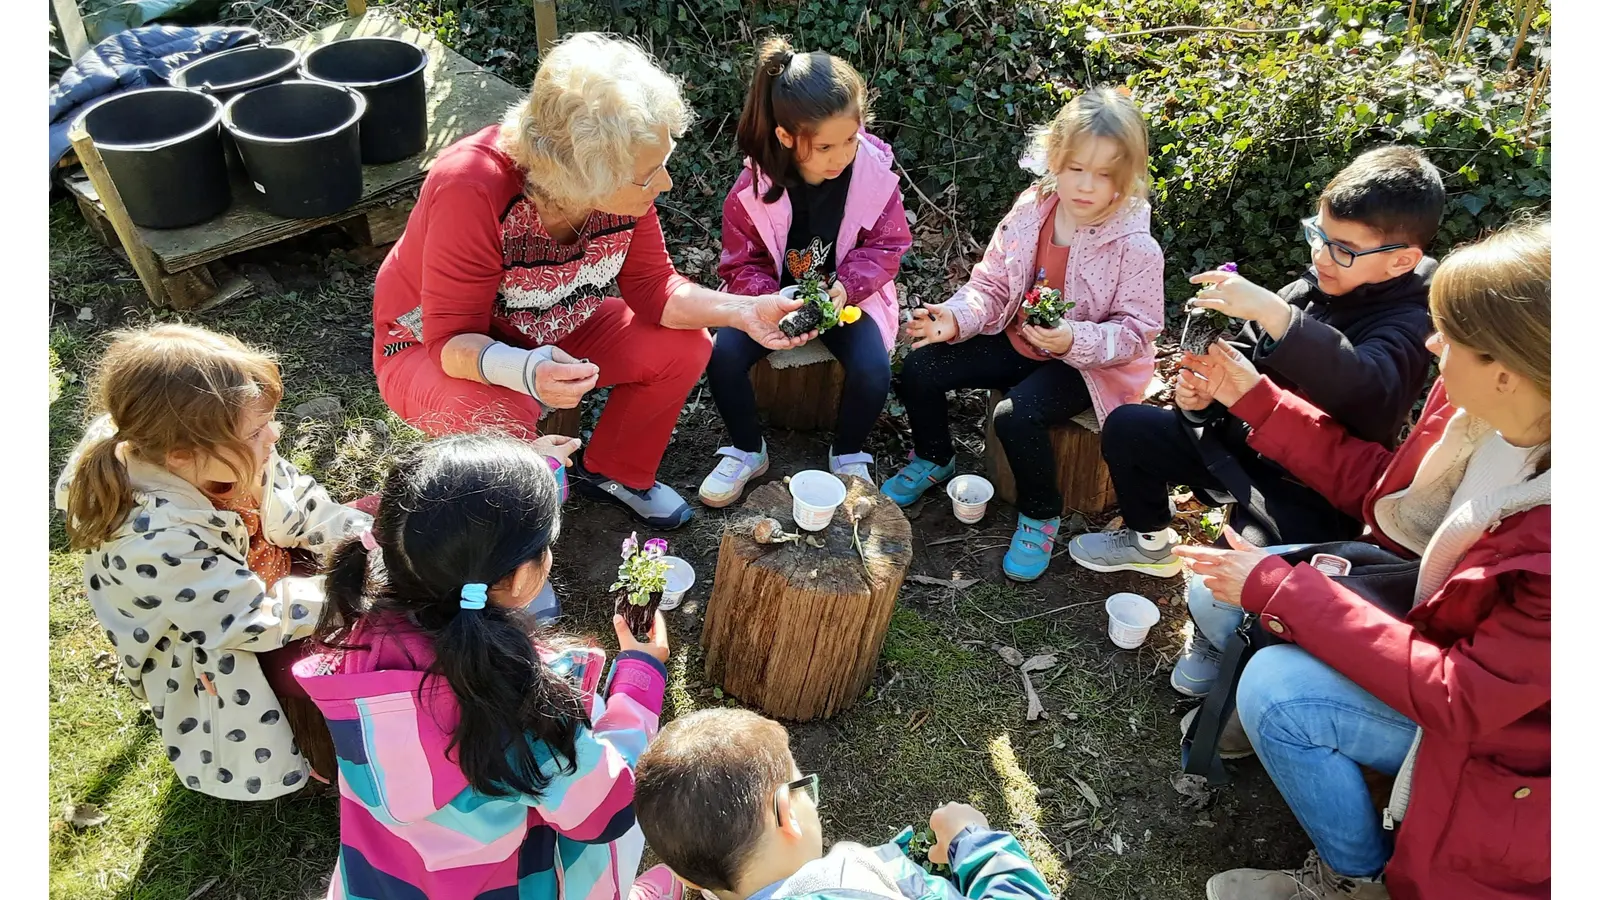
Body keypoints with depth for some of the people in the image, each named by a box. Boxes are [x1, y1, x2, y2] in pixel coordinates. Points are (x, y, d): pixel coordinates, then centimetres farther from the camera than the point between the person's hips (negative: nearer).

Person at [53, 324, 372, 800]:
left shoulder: (223, 455, -21)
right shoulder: (154, 544, -38)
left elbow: (300, 506, -6)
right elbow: (258, 620, -31)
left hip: (266, 576, 7)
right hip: (214, 667, -7)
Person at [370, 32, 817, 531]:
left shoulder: (622, 183, -21)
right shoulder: (471, 190, -37)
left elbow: (652, 287, -10)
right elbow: (453, 339, -33)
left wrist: (742, 311, -26)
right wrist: (523, 369, -54)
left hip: (551, 329, 5)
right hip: (433, 347, -5)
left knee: (683, 347, -11)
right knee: (497, 420, -37)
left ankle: (611, 472, 13)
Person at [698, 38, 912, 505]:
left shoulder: (874, 173, -16)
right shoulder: (755, 185, -17)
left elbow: (886, 247, -5)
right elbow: (742, 265, -7)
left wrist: (845, 286, -24)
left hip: (847, 294, 0)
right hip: (775, 294, 1)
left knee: (873, 367, -27)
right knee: (723, 355, -23)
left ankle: (848, 456, 4)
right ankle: (747, 451, 5)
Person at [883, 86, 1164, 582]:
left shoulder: (1135, 247, -19)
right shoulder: (1030, 211, -5)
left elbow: (1134, 332, -17)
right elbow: (992, 285, -1)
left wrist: (1074, 339, -35)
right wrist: (957, 318, -21)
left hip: (1091, 364, -5)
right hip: (1018, 340, 6)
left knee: (1017, 415, -32)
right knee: (919, 369, -7)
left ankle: (1040, 515, -3)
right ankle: (934, 459, 23)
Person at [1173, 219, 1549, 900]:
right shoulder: (1480, 417, -14)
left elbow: (1464, 700, -30)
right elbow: (1377, 486, 4)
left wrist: (1281, 590, -28)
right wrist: (1257, 400, 0)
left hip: (1501, 736, -7)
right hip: (1448, 639, 7)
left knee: (1276, 689, -24)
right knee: (1232, 588, -7)